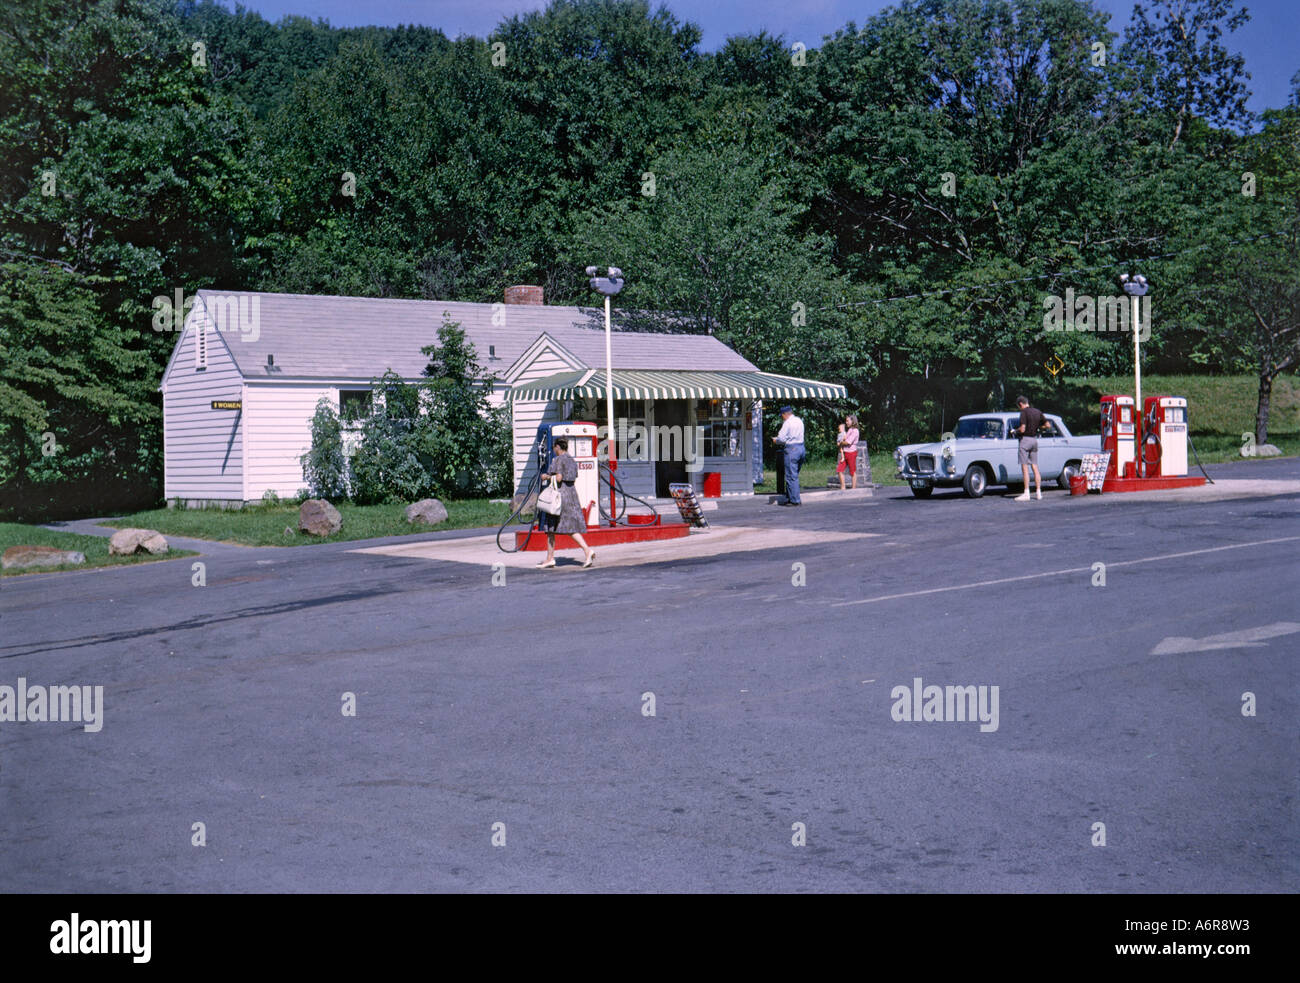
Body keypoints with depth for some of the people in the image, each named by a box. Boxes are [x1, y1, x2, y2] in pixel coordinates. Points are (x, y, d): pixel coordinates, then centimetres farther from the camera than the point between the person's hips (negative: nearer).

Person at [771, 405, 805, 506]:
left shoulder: (788, 423, -10)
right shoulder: (799, 421, 14)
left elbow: (782, 438, -15)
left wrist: (775, 441, 7)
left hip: (792, 449, -8)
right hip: (801, 447, 8)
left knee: (791, 476, -4)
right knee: (794, 475, 15)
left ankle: (795, 500, -5)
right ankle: (789, 498, 19)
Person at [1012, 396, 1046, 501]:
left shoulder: (1024, 412, -13)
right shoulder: (1038, 412, 8)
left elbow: (1022, 429, -20)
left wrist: (1015, 431, 0)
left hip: (1025, 439, -7)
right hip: (1034, 439, 7)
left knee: (1025, 468, -5)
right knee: (1035, 467, 11)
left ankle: (1026, 494, -7)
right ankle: (1039, 493, 9)